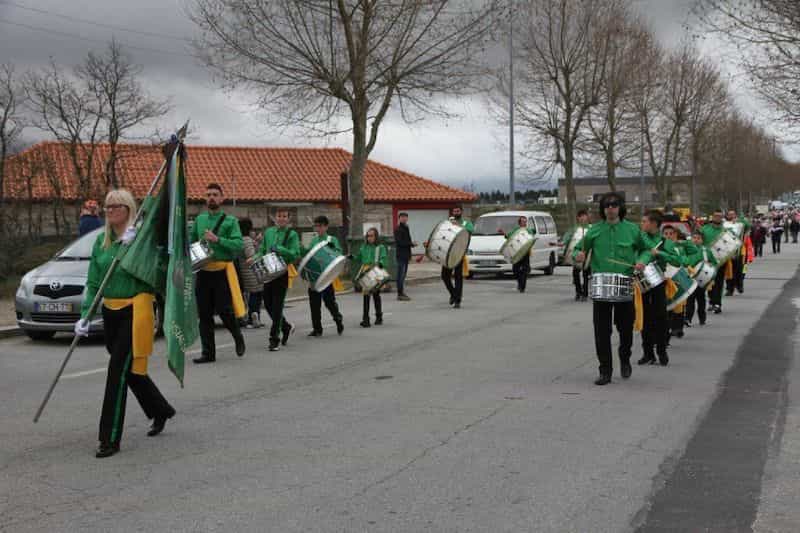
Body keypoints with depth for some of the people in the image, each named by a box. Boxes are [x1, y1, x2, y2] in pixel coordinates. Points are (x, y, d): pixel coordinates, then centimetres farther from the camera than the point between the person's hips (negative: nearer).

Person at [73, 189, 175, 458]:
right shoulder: (101, 241, 9)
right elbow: (93, 282, 10)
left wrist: (132, 244, -25)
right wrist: (85, 316, 0)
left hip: (135, 310, -7)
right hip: (110, 312, 7)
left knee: (118, 370, -10)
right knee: (130, 368, 17)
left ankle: (110, 439, -3)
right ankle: (161, 411, 41)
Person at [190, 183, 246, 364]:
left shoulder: (230, 220, -1)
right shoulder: (199, 219, 11)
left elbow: (239, 244, -12)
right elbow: (191, 242, 22)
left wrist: (217, 240, -21)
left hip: (222, 270, -4)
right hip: (203, 271, 4)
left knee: (224, 310, -4)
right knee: (204, 314, 5)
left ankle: (238, 337, 25)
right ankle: (208, 352, 13)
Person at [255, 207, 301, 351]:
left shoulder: (292, 234, -1)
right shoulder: (268, 232, 14)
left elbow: (295, 254, -12)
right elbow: (262, 250, 20)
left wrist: (277, 249, -20)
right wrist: (259, 259, -1)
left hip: (282, 273, -5)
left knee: (277, 306, -6)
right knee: (268, 304, 9)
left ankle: (274, 339, 0)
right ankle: (286, 327, 32)